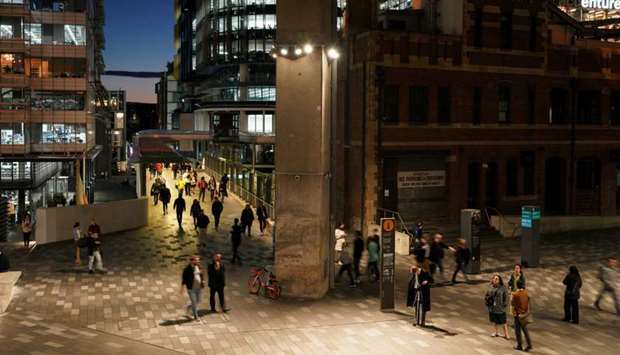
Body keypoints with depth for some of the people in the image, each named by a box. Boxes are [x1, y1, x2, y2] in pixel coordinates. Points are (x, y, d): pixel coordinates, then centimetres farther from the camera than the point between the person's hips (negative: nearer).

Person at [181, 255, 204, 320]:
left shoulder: (199, 267, 3)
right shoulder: (187, 269, -14)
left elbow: (202, 275, 16)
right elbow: (184, 278, -11)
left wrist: (203, 281, 0)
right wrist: (182, 287, -12)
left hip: (198, 288, 6)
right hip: (191, 288, -6)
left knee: (198, 301, 16)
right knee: (194, 302, 1)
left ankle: (188, 307, 43)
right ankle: (195, 316, 15)